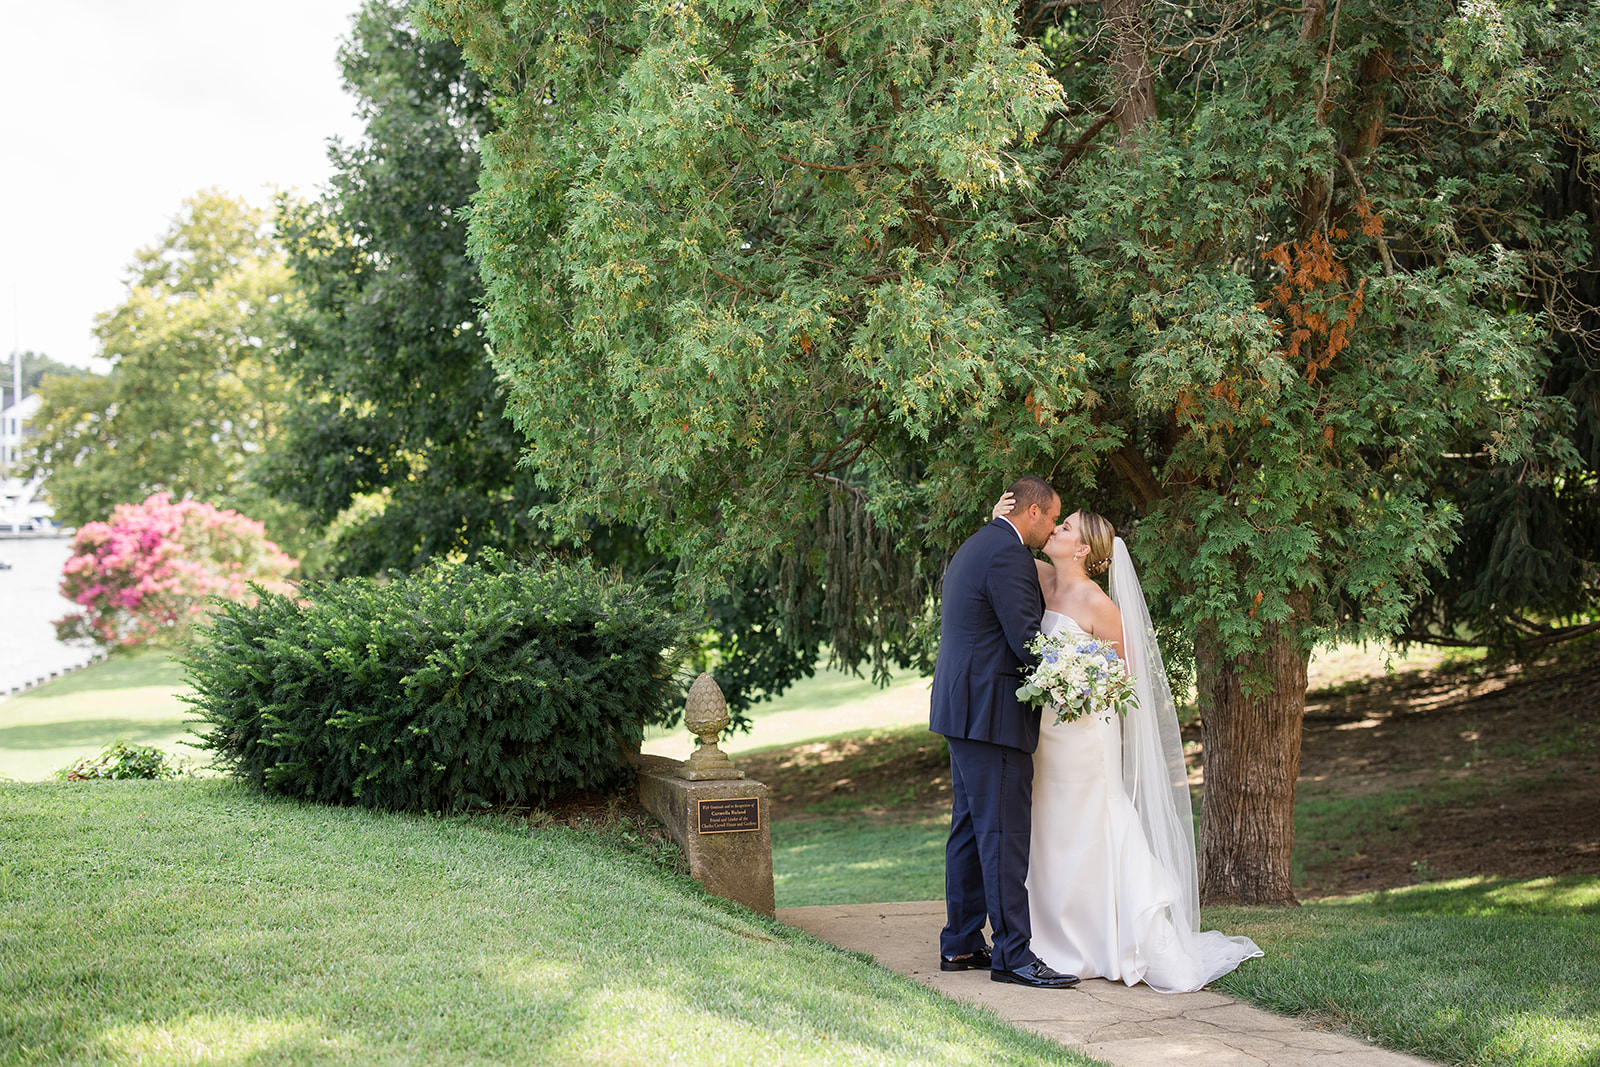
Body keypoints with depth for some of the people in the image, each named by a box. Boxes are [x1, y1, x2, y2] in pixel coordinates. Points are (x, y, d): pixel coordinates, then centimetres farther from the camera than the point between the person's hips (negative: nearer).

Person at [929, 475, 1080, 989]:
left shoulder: (971, 549, 19)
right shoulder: (1008, 555, -14)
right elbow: (1027, 641, -18)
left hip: (963, 710, 11)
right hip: (992, 713, -11)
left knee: (970, 827, 14)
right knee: (1004, 831, -9)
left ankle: (961, 943, 19)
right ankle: (1012, 953, -7)